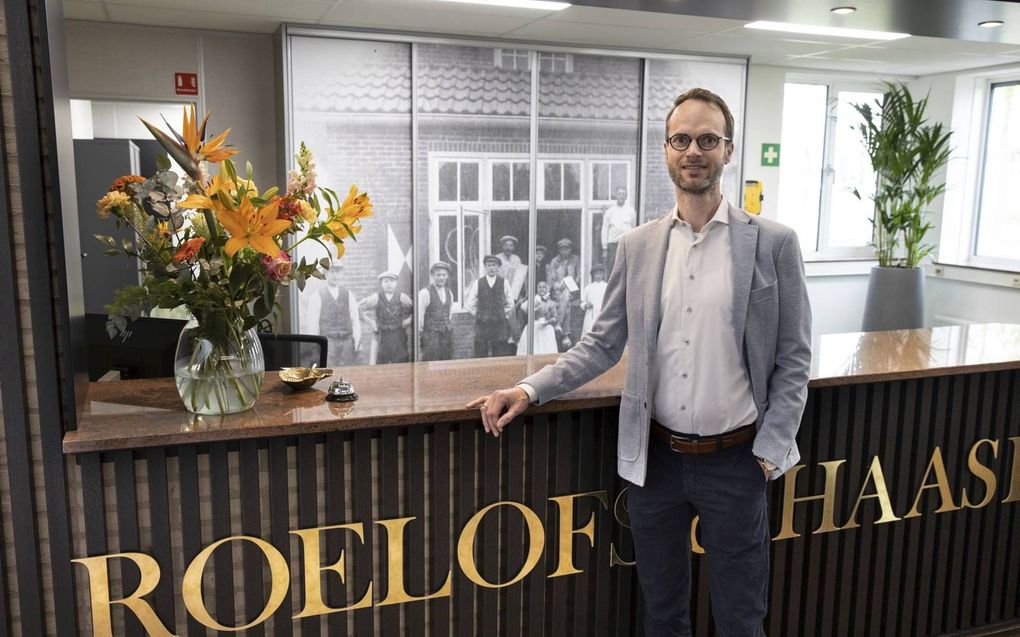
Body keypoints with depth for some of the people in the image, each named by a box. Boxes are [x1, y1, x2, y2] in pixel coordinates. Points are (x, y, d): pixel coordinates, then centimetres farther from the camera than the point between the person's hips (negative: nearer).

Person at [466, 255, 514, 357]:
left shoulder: (504, 283, 4)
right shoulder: (478, 283, 3)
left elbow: (510, 304, 11)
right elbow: (470, 305, 8)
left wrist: (504, 315, 7)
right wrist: (480, 315, 7)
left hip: (500, 325, 0)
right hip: (482, 325, 0)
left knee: (500, 355, 1)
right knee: (480, 356, 0)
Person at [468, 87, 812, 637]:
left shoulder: (773, 243, -6)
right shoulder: (637, 246, 1)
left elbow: (793, 360, -2)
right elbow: (601, 345, 3)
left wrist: (770, 451, -7)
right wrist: (529, 390, -9)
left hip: (734, 462, -2)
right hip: (654, 460, 2)